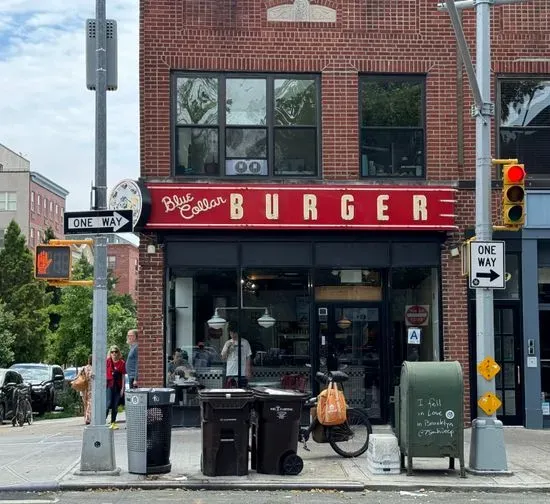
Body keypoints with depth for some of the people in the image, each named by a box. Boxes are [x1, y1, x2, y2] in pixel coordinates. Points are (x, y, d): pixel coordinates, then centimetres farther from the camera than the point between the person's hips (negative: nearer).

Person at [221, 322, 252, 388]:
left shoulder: (245, 342, 2)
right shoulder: (228, 343, 11)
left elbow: (248, 358, 2)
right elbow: (223, 358, 8)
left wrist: (248, 371, -4)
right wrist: (227, 347, -5)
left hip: (242, 373, -2)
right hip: (230, 373, 2)